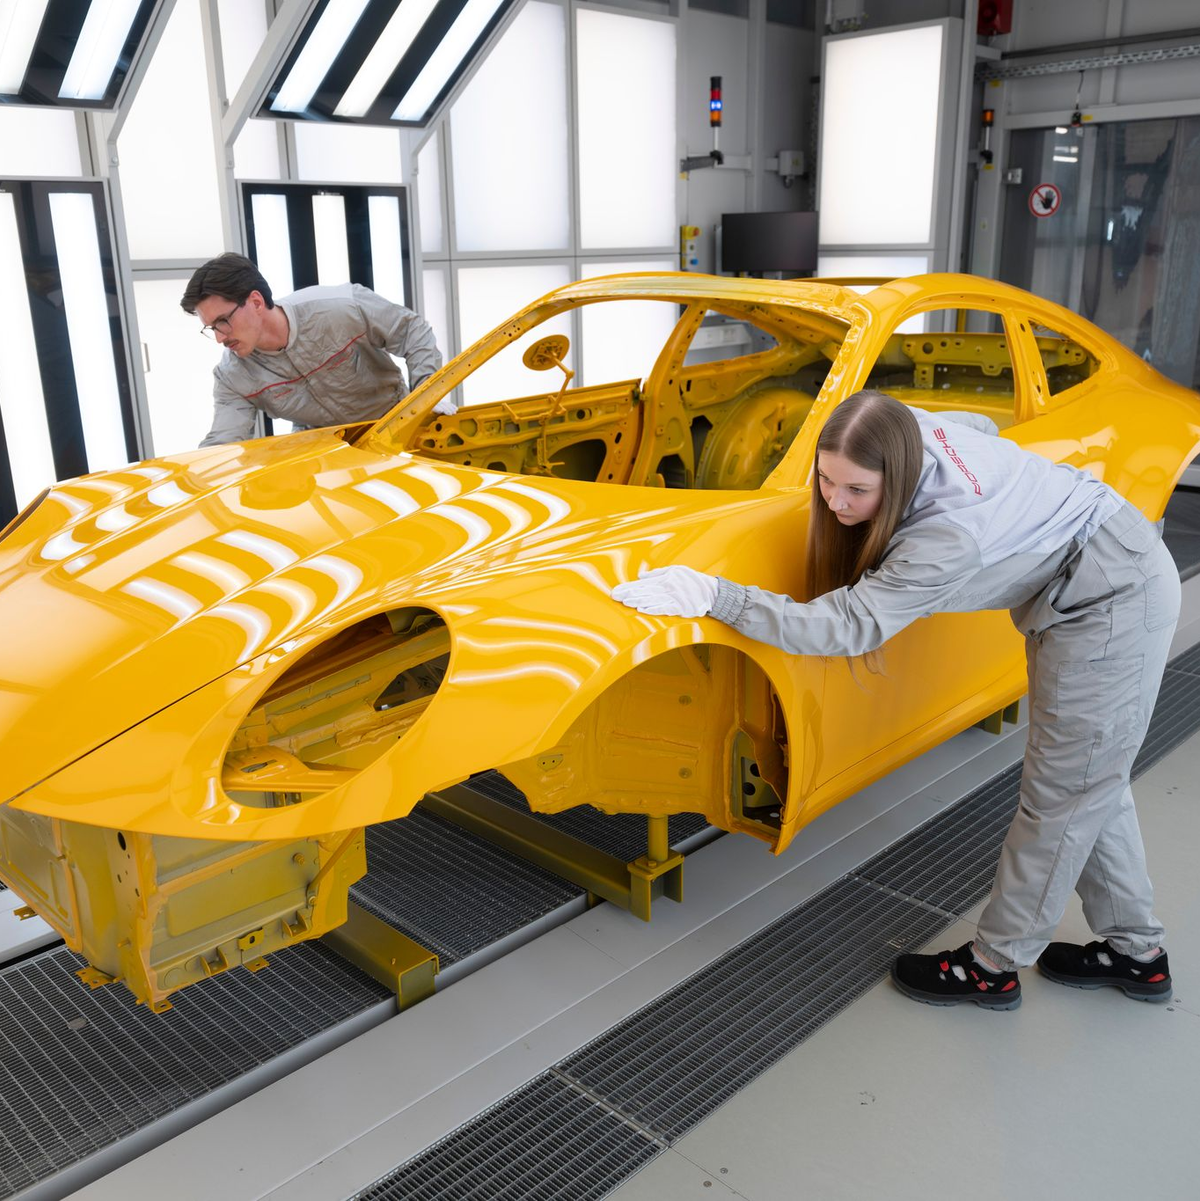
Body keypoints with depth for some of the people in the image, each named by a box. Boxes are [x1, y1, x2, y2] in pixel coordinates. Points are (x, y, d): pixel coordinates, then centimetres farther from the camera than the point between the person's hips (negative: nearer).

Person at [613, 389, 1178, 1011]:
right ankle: (1135, 950, 32)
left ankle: (994, 965, 14)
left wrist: (714, 597, -43)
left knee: (1062, 794, 1)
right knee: (1090, 782, 18)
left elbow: (845, 626, -38)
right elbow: (979, 424, 10)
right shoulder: (911, 430, -13)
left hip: (1111, 601, -10)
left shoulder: (947, 538, -37)